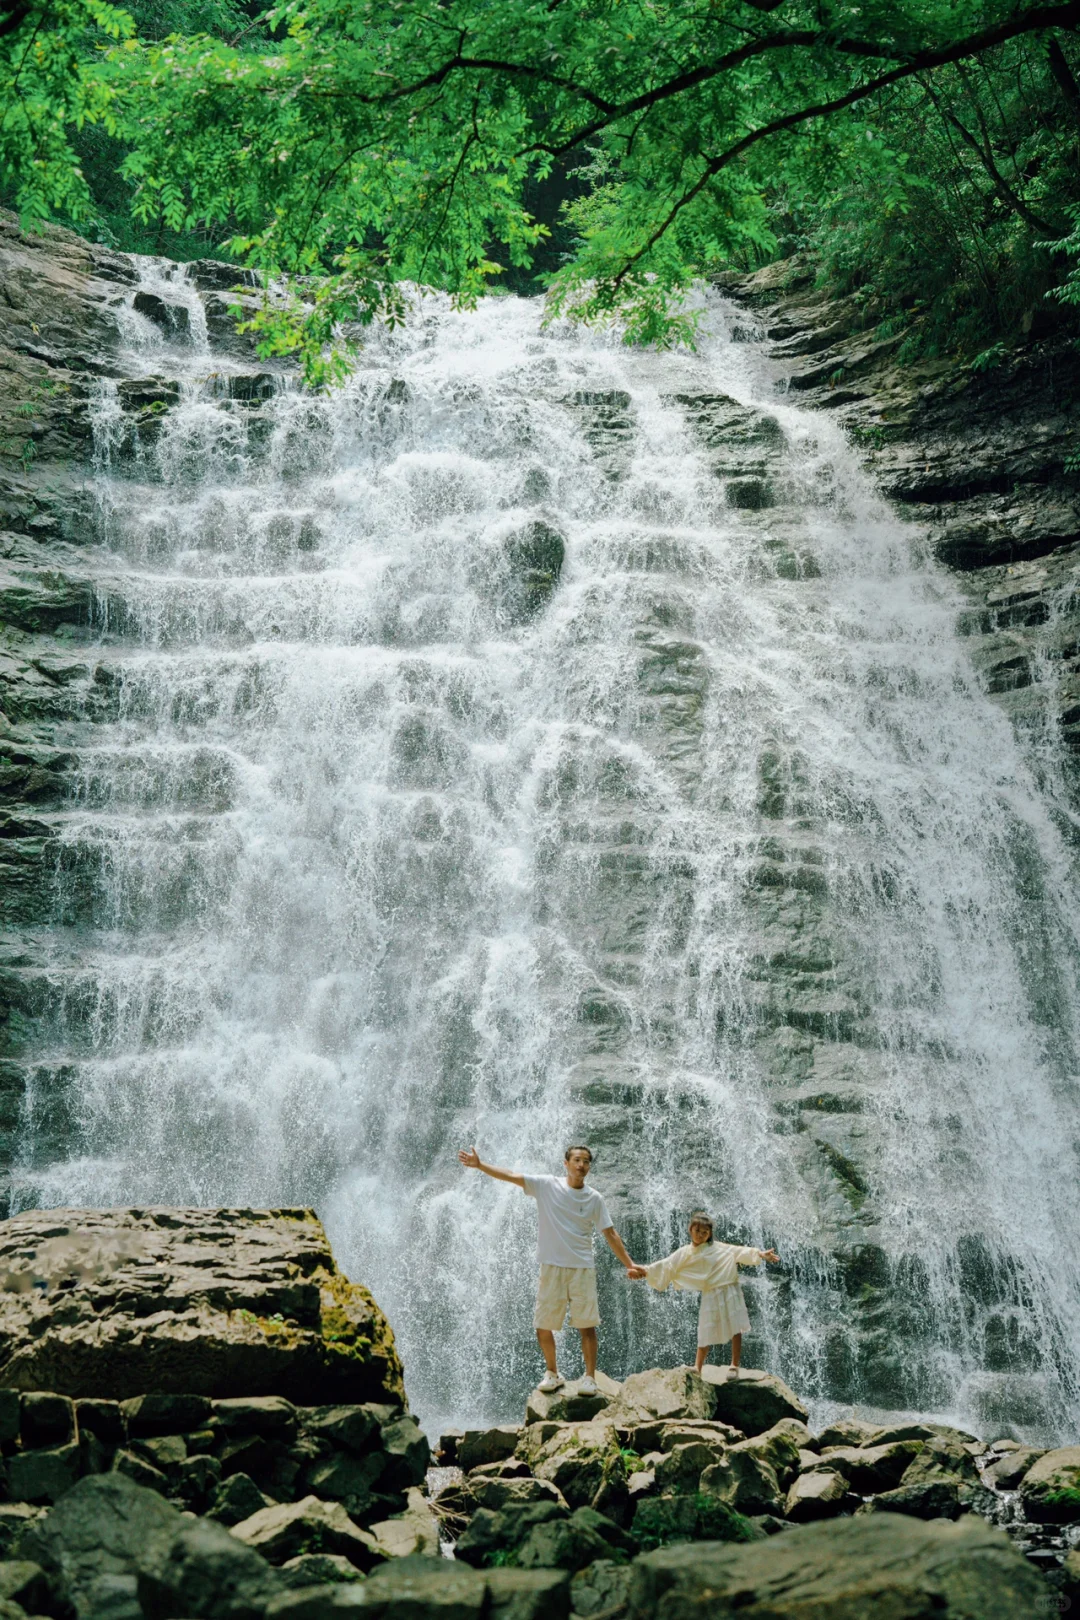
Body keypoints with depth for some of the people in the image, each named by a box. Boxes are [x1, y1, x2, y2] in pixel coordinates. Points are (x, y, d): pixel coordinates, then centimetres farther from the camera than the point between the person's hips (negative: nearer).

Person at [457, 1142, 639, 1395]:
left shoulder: (594, 1199, 1)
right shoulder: (547, 1185, -3)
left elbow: (611, 1235, 5)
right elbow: (511, 1176, -10)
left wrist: (629, 1264, 0)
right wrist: (479, 1165, -19)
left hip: (583, 1269, 0)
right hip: (551, 1267, 0)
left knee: (587, 1325, 0)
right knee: (543, 1325, 5)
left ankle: (590, 1377, 14)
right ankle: (552, 1374, 25)